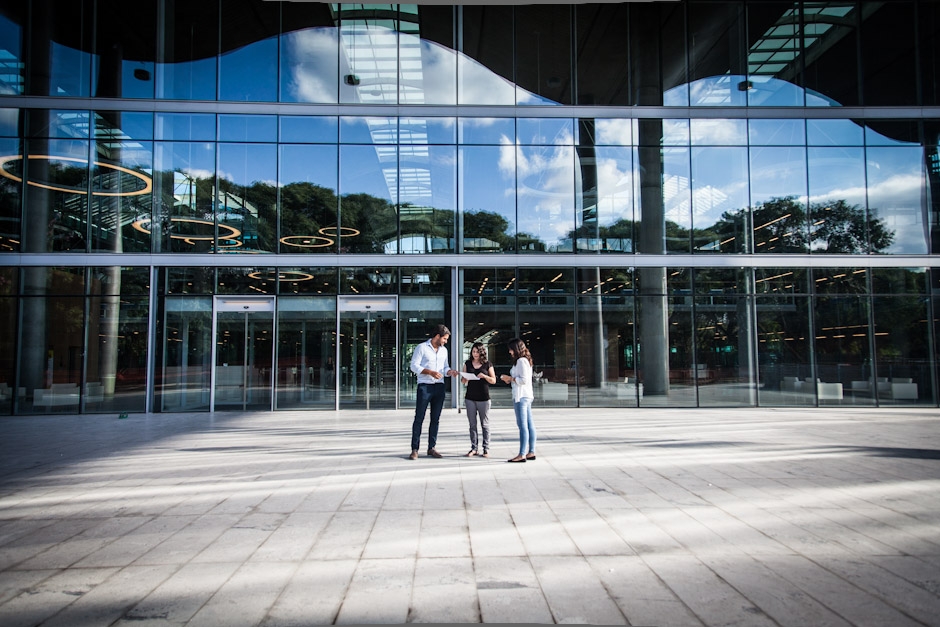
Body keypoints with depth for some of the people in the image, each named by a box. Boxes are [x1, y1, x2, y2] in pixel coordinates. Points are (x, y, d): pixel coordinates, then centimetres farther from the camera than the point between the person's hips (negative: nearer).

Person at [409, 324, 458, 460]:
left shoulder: (444, 350, 15)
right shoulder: (421, 347, -4)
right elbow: (414, 366, -9)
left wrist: (450, 372, -3)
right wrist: (430, 372, -19)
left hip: (439, 387, 6)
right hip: (425, 386, -6)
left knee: (436, 419, 7)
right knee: (419, 418, -3)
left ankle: (432, 447, 14)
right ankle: (414, 449, 0)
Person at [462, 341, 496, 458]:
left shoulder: (487, 364, 2)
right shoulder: (467, 364, 9)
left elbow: (493, 381, 3)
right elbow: (463, 381, 12)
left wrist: (485, 376, -15)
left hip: (483, 399, -2)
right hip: (470, 398, 3)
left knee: (485, 424, 1)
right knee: (472, 424, 6)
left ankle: (486, 449, 7)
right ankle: (474, 448, 12)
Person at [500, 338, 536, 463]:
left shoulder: (521, 361, -12)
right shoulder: (525, 360, 19)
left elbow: (524, 379, -19)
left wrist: (511, 378, -9)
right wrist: (510, 380, 13)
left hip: (521, 396, -11)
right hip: (527, 396, 11)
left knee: (522, 425, -10)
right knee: (529, 425, 9)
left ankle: (522, 455, -10)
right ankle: (531, 452, 13)